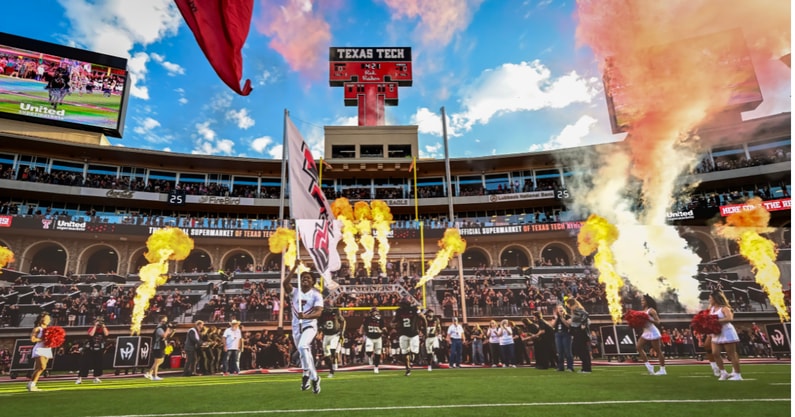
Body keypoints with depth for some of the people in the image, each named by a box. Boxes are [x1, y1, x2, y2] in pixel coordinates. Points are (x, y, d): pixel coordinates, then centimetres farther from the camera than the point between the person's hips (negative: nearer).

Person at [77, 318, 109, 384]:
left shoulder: (103, 328, -3)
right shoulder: (91, 328, -7)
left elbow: (106, 334, -21)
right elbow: (91, 334, -28)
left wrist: (103, 326, -20)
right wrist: (95, 326, -23)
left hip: (99, 350, 2)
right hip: (89, 349, -2)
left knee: (98, 363, 5)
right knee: (85, 363, -6)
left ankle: (96, 378, 14)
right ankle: (80, 378, -3)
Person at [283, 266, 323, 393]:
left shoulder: (316, 295, -5)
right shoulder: (295, 291, 3)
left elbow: (318, 312, -18)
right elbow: (285, 283, -17)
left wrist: (305, 316, -36)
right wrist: (295, 267, -21)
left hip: (309, 325, -4)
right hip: (296, 327, 4)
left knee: (303, 346, -29)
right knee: (305, 352, 14)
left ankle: (307, 372, -10)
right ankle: (314, 377, 32)